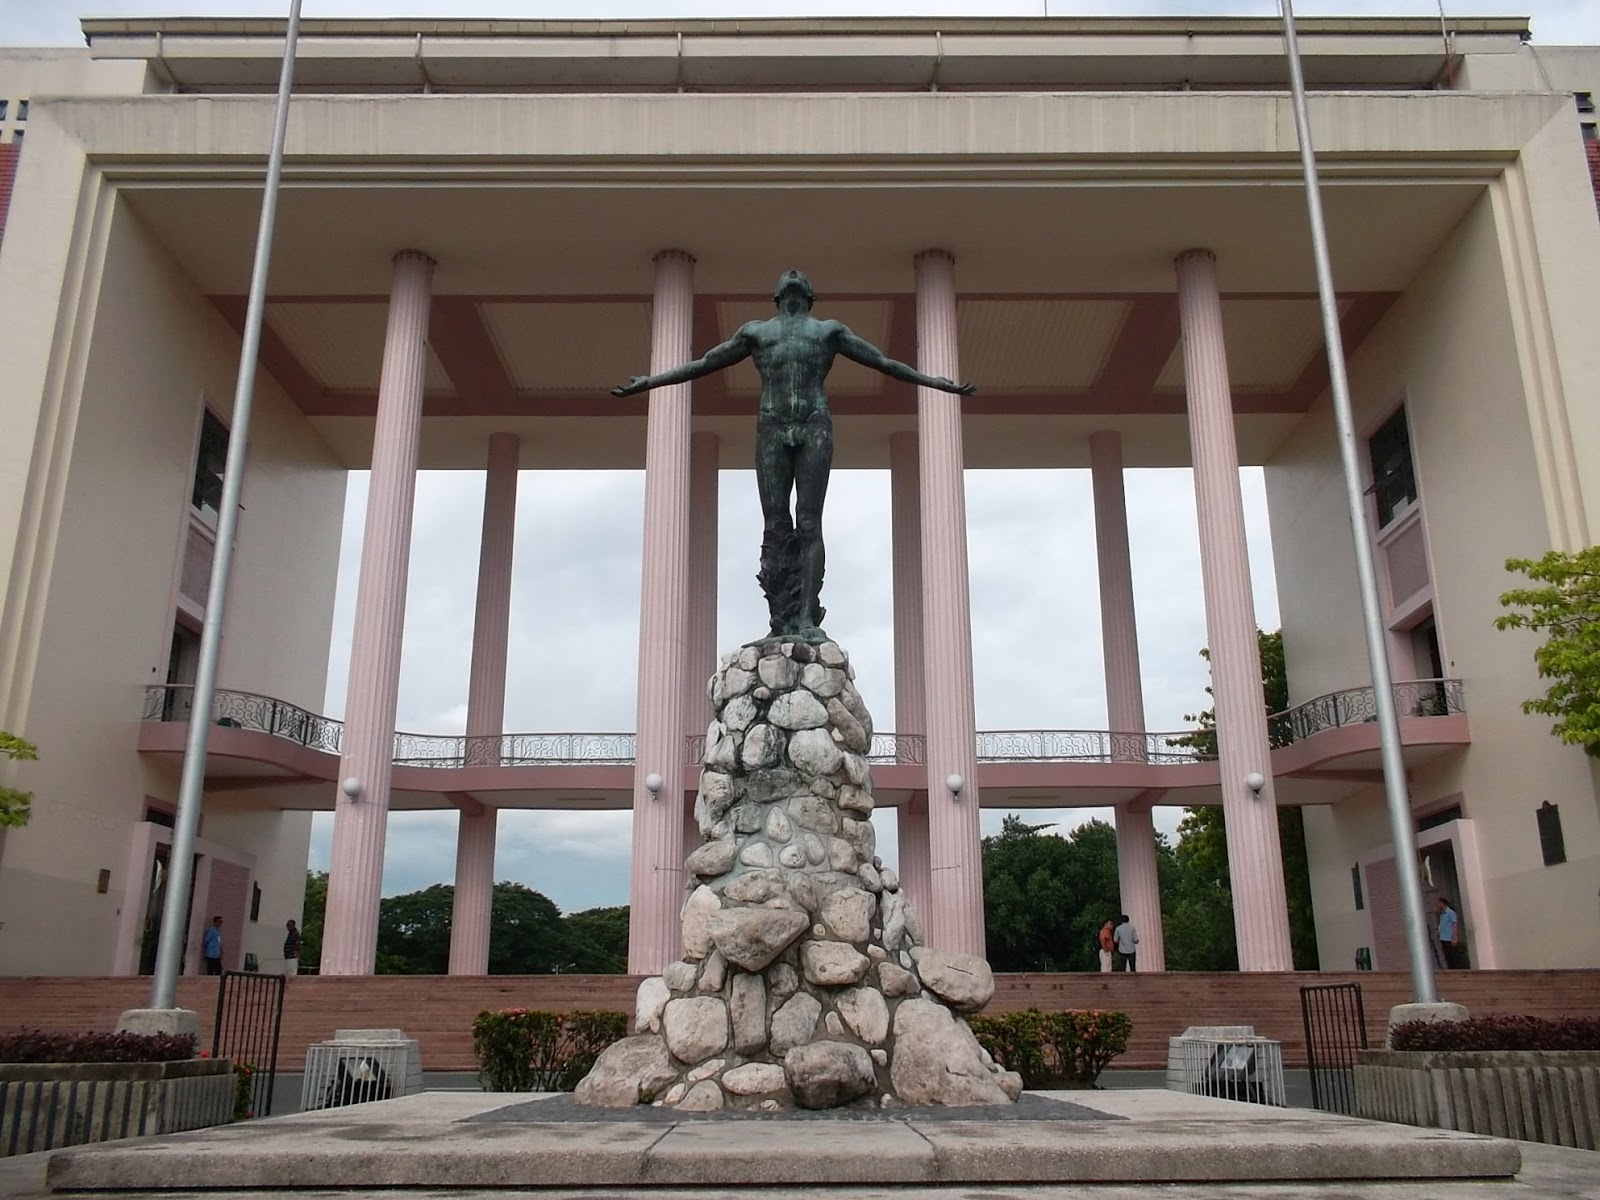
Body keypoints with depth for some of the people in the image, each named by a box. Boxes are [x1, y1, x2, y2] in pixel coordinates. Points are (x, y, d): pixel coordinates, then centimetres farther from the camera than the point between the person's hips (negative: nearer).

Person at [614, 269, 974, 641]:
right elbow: (700, 365, 26)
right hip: (772, 431, 1)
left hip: (815, 431, -1)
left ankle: (806, 619, -16)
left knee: (809, 526, -10)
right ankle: (782, 621, -8)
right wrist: (647, 382, 24)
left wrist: (940, 383, 19)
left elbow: (885, 363, 22)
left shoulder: (829, 331, 21)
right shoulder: (756, 332, 23)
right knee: (776, 528, -7)